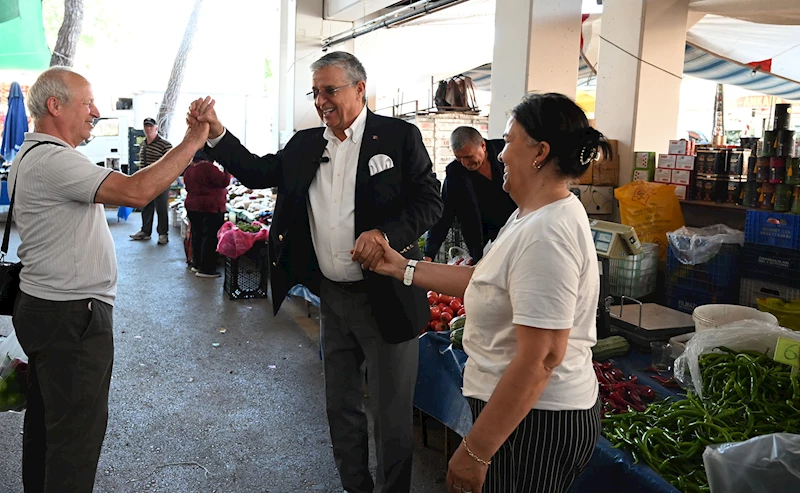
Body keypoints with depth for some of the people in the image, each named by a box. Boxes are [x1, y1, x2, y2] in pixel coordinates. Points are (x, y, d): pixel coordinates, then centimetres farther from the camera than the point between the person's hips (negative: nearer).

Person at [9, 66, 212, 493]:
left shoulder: (32, 155, 14)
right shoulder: (51, 160, -21)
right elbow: (136, 192, -31)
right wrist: (192, 142, -25)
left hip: (42, 308, 11)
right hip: (72, 317, -11)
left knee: (45, 419, 22)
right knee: (77, 433, 0)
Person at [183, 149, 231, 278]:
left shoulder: (188, 171, 10)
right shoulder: (208, 167, -17)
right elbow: (224, 181, -18)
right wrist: (226, 170, -4)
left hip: (192, 207, 9)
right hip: (210, 208, -9)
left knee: (197, 235, 16)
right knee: (210, 237, -4)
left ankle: (196, 264, 23)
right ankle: (206, 269, -4)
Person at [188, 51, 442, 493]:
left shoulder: (399, 136, -6)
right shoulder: (305, 145, 9)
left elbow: (429, 201, -8)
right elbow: (258, 172, 9)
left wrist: (387, 233, -23)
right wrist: (215, 133, -3)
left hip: (386, 299, -5)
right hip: (333, 296, 6)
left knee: (392, 416, 6)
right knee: (341, 407, 19)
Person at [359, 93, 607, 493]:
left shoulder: (545, 235, -26)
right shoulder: (533, 216, 8)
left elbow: (541, 359, -28)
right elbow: (484, 280, 12)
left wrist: (475, 451, -24)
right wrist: (402, 267, 12)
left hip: (534, 422, -10)